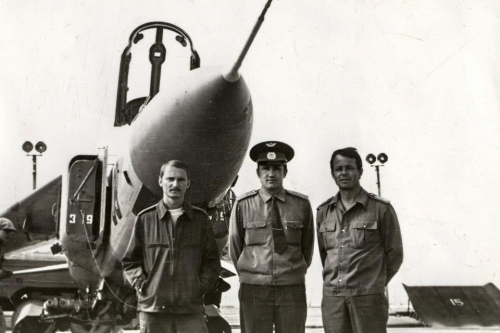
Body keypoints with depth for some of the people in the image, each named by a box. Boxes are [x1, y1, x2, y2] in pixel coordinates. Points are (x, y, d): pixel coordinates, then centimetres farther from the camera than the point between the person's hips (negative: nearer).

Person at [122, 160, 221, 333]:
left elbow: (211, 261, 10)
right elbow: (130, 261, 9)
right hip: (153, 307, 0)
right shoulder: (145, 219, 4)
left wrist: (201, 287, -2)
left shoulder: (200, 219, 7)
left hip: (191, 309, 1)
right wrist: (142, 286, -3)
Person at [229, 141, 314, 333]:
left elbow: (307, 245, 11)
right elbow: (234, 246, 7)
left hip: (292, 289, 1)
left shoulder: (301, 204, 1)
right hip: (253, 289, -1)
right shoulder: (243, 205, -3)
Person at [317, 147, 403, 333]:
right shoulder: (324, 211, 9)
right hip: (332, 297, 4)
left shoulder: (381, 209, -3)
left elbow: (394, 253, 4)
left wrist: (375, 283, 9)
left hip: (368, 297, -3)